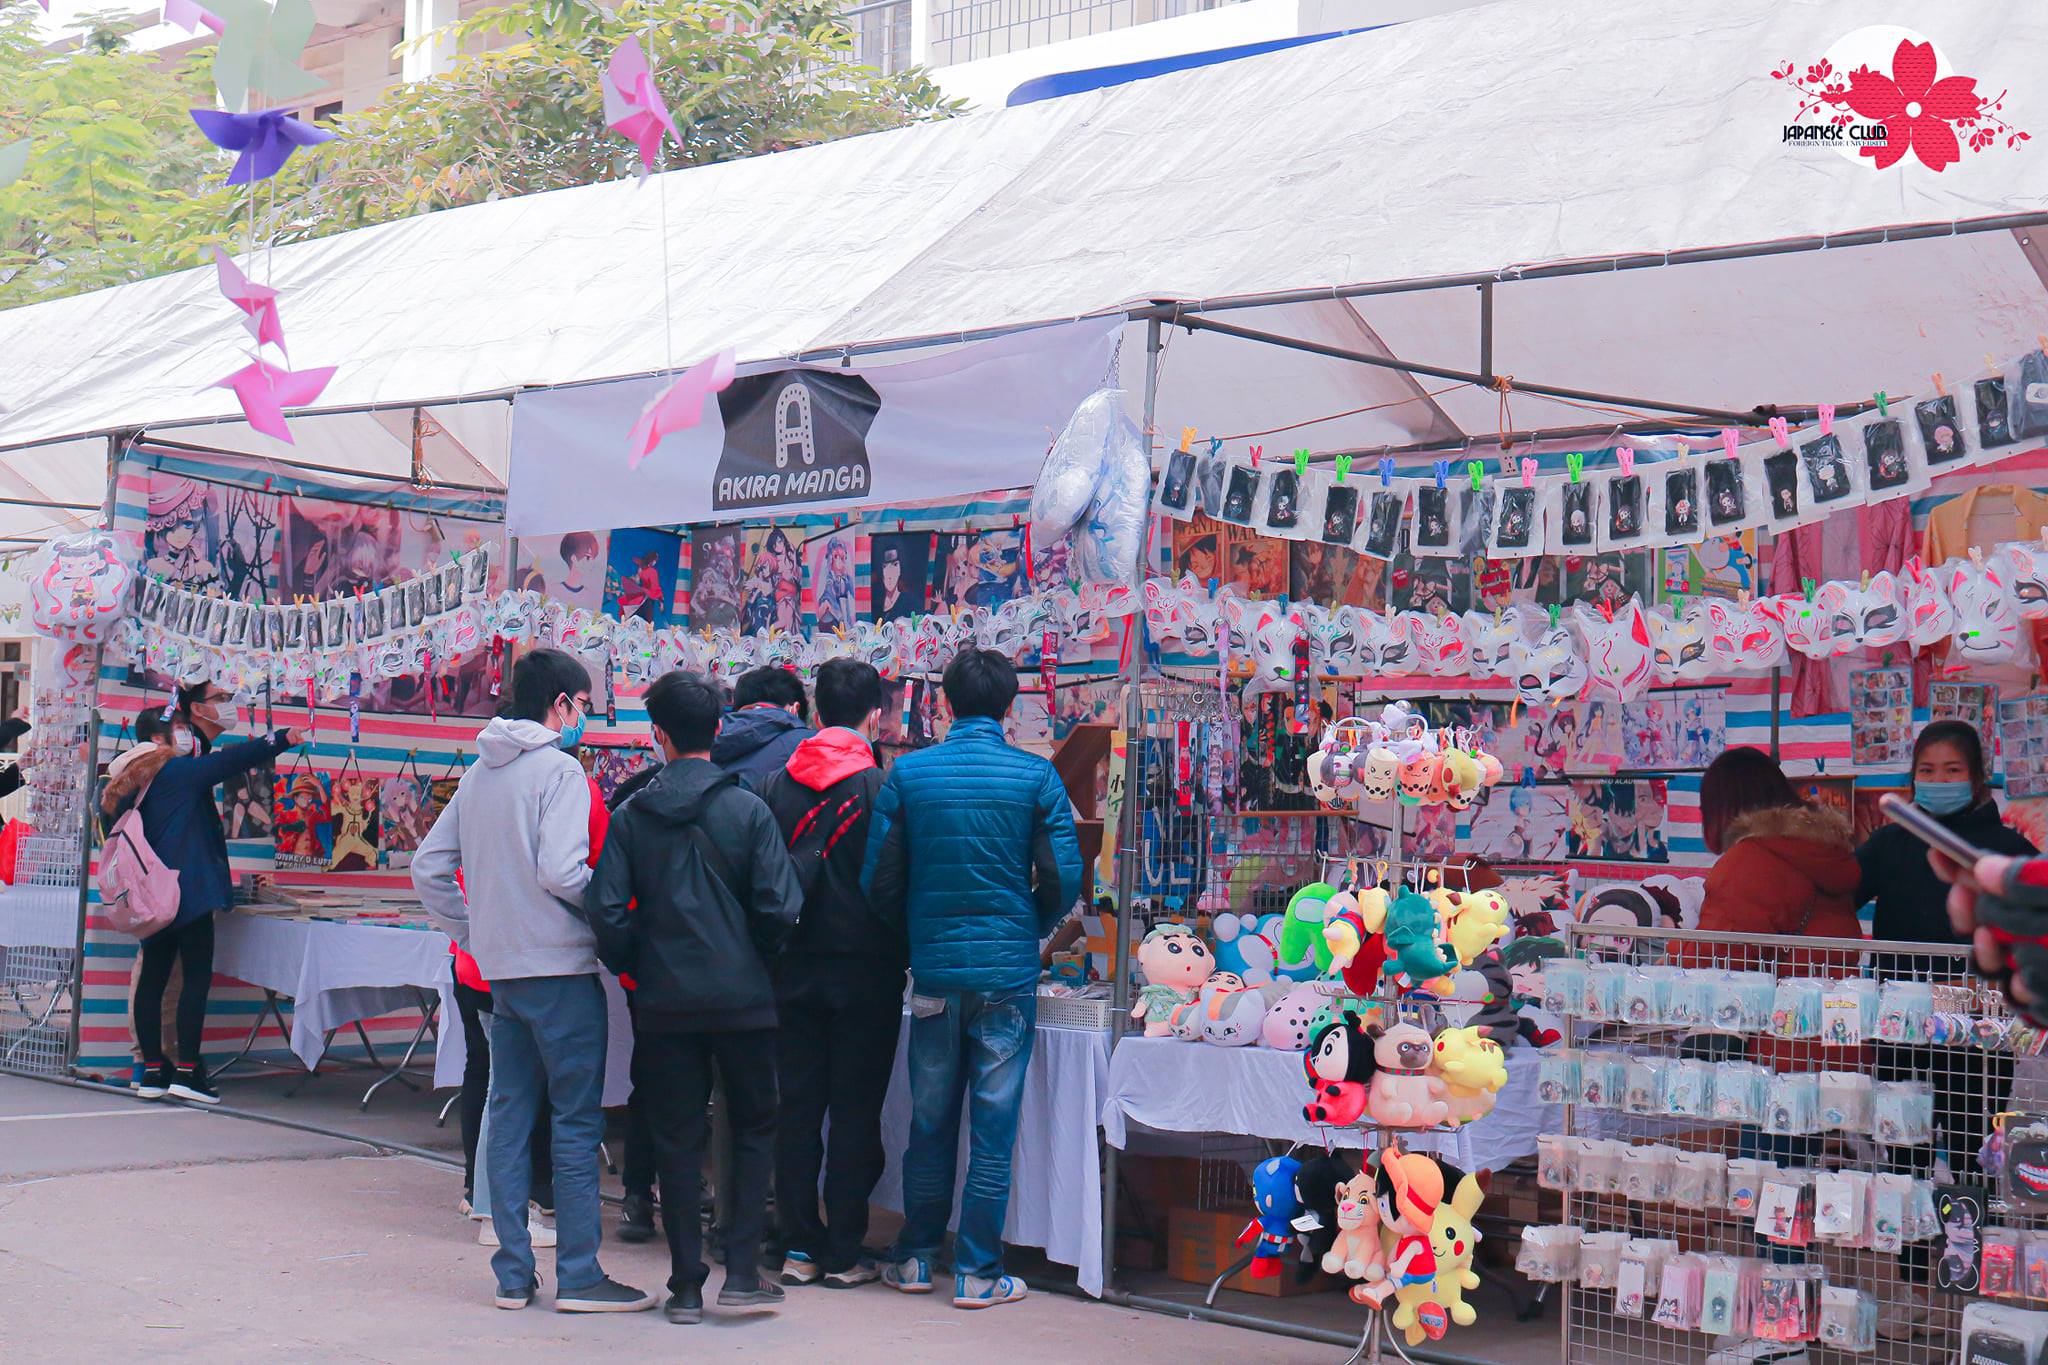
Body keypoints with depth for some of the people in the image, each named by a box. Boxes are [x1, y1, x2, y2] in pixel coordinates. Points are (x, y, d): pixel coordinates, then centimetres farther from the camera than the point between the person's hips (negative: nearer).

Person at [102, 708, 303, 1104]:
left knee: (153, 977, 8)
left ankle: (152, 1071, 9)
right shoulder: (179, 771, -8)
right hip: (188, 889, -8)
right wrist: (283, 739, -14)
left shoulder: (131, 784, 15)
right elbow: (232, 760, -13)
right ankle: (187, 1071, -11)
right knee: (197, 976, -7)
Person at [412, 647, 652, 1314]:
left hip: (499, 968, 7)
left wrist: (472, 935, 17)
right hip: (560, 968, -7)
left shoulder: (478, 775, 12)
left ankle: (512, 1273, 14)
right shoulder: (559, 770, -10)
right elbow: (561, 872, -22)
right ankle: (579, 1277, 0)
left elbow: (428, 868, 14)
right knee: (577, 1122, -2)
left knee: (509, 1116, 11)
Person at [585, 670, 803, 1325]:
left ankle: (686, 1284, 11)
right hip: (741, 999, -1)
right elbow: (779, 909, -10)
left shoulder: (631, 817, -2)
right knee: (753, 1129, 14)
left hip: (664, 1001, 1)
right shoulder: (747, 809, -6)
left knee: (677, 1140, 9)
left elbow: (607, 912, -7)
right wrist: (753, 958, 9)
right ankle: (742, 1271, 6)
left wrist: (636, 969, 9)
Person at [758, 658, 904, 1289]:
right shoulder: (880, 787, -9)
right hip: (864, 970, -3)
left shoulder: (777, 786, 2)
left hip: (794, 970, 3)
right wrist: (899, 954, 7)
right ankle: (845, 1254, 5)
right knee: (854, 1111, 3)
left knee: (796, 1107, 8)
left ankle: (800, 1247, 11)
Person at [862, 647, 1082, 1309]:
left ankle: (916, 1258, 22)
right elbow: (1063, 880, -5)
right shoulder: (1036, 776, -5)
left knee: (929, 1123, 13)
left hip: (934, 970, 2)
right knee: (994, 1126, 4)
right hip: (1008, 972, -2)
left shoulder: (907, 774, -1)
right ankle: (978, 1272, 8)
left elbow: (879, 881, 1)